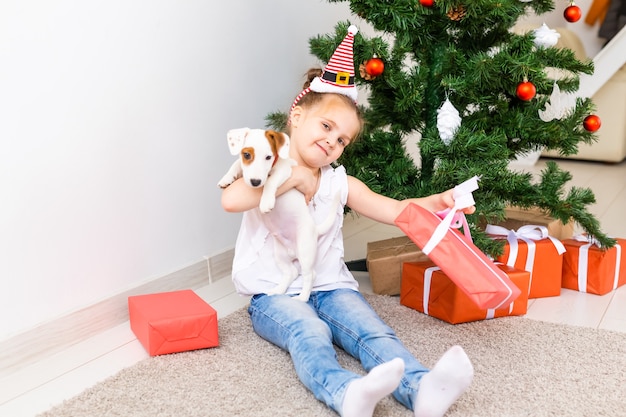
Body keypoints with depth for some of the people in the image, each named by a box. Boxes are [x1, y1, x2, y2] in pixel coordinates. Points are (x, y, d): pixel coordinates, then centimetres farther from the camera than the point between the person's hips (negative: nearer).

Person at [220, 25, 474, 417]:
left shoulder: (339, 183, 13)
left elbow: (393, 210, 1)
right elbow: (231, 200, -21)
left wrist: (436, 202, -18)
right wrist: (294, 177, -16)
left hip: (331, 287, 4)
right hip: (275, 294, -3)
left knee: (374, 332, -25)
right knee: (310, 334, -34)